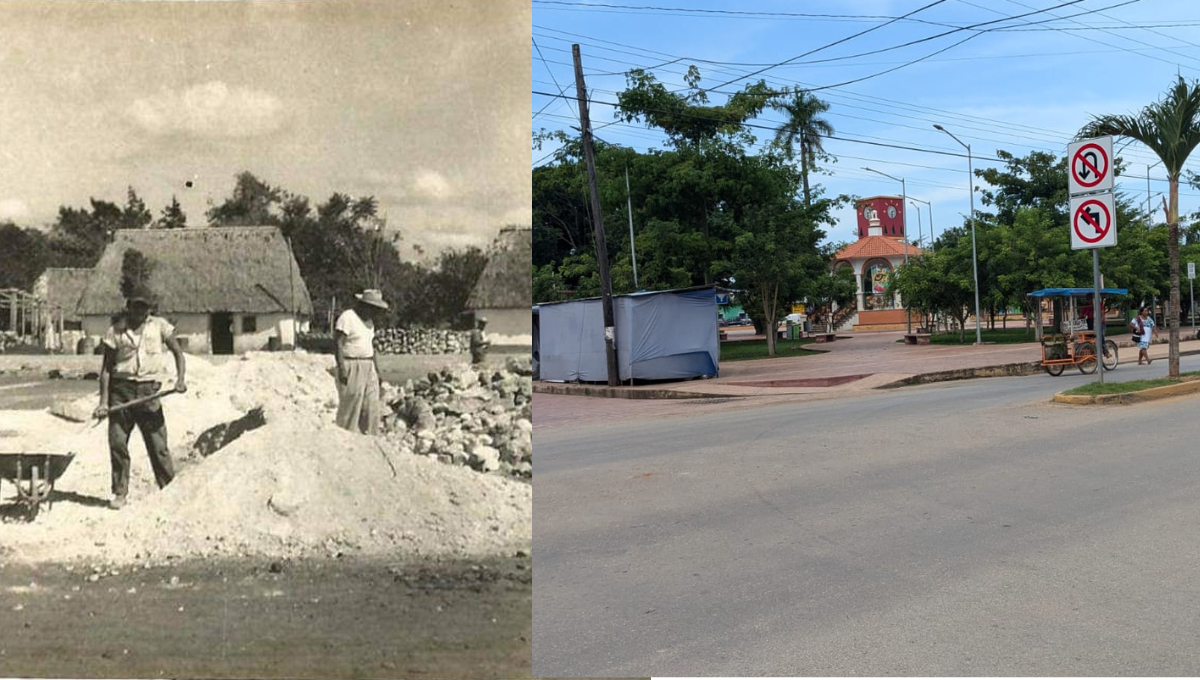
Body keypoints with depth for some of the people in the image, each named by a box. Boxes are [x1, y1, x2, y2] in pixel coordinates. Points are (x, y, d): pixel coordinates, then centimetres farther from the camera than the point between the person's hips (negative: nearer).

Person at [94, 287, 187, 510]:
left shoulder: (160, 326, 7)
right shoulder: (116, 330, 6)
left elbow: (178, 352, 9)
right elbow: (106, 368, 6)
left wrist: (180, 378, -9)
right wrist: (103, 401, -1)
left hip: (149, 390, -1)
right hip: (121, 389, 1)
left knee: (158, 445, -1)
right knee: (117, 443, 0)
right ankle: (119, 493, 11)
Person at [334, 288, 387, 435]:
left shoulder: (368, 321, 15)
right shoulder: (347, 318, -11)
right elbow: (338, 343, -16)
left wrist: (377, 372, 19)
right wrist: (341, 369, -23)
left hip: (368, 368, 8)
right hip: (352, 368, -8)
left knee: (372, 409, 5)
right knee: (350, 409, -7)